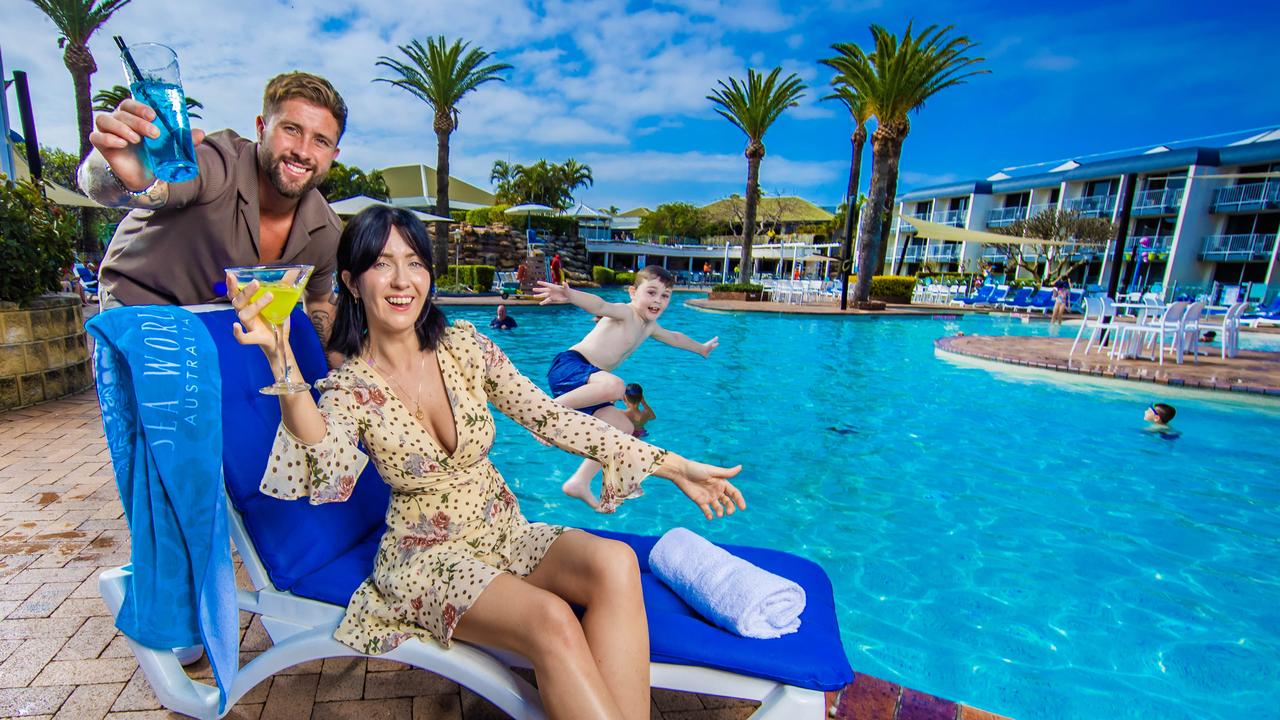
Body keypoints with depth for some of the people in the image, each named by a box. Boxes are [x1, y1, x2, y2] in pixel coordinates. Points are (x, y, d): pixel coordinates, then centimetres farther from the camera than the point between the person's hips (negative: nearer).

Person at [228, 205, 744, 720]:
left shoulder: (465, 346, -3)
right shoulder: (349, 386, -8)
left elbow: (550, 418, -4)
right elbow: (326, 469, -28)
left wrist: (672, 466, -6)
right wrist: (280, 357, -41)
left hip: (506, 532, 3)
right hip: (426, 556, -3)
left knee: (615, 564, -28)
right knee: (551, 620, -32)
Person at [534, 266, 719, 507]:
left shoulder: (649, 327, 20)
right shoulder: (625, 312, -8)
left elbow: (674, 337, 41)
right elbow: (600, 306, -30)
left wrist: (701, 348, 58)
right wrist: (570, 295, -51)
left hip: (586, 384, 9)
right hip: (569, 365, -9)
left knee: (623, 428, 9)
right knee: (614, 385, -37)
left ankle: (579, 482, 9)